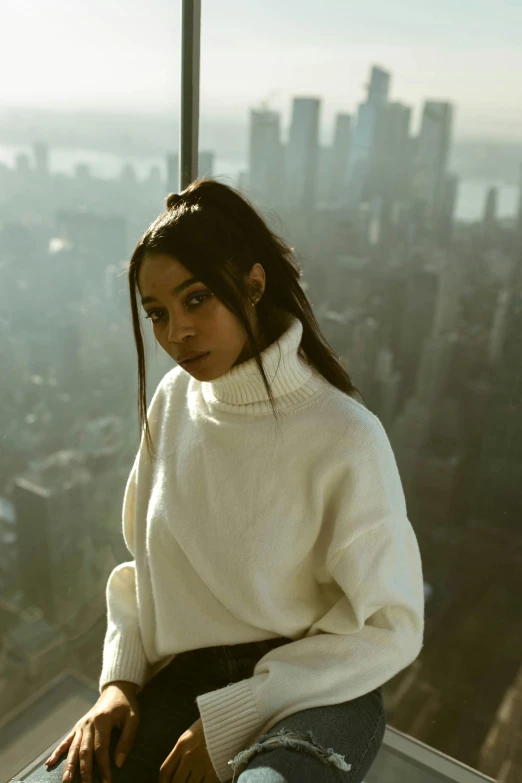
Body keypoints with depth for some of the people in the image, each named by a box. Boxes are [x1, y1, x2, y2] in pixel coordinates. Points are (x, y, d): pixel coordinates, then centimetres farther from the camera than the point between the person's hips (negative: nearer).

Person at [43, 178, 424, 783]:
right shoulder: (172, 401, -2)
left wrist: (227, 721, -13)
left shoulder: (344, 437, -19)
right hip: (186, 676, 4)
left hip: (316, 691, -3)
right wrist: (119, 680, -3)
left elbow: (390, 629, -12)